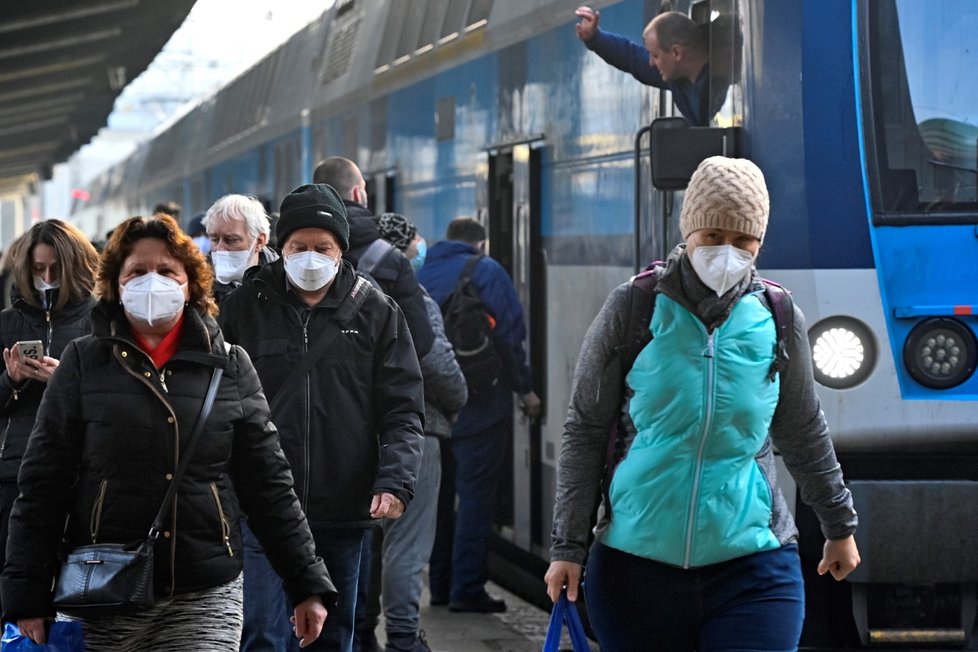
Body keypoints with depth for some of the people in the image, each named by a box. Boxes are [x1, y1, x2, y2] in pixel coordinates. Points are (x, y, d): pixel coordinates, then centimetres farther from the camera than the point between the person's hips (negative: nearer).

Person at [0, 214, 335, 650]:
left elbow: (269, 485, 8)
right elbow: (42, 487, 2)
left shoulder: (230, 367, 7)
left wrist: (308, 584, 4)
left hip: (207, 598, 1)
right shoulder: (83, 364, 3)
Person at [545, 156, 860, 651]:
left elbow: (804, 434, 17)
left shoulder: (778, 321, 3)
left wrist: (840, 526, 25)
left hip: (752, 569, 1)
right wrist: (568, 546, -1)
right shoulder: (632, 309, -2)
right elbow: (585, 433, 2)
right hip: (635, 568, 0)